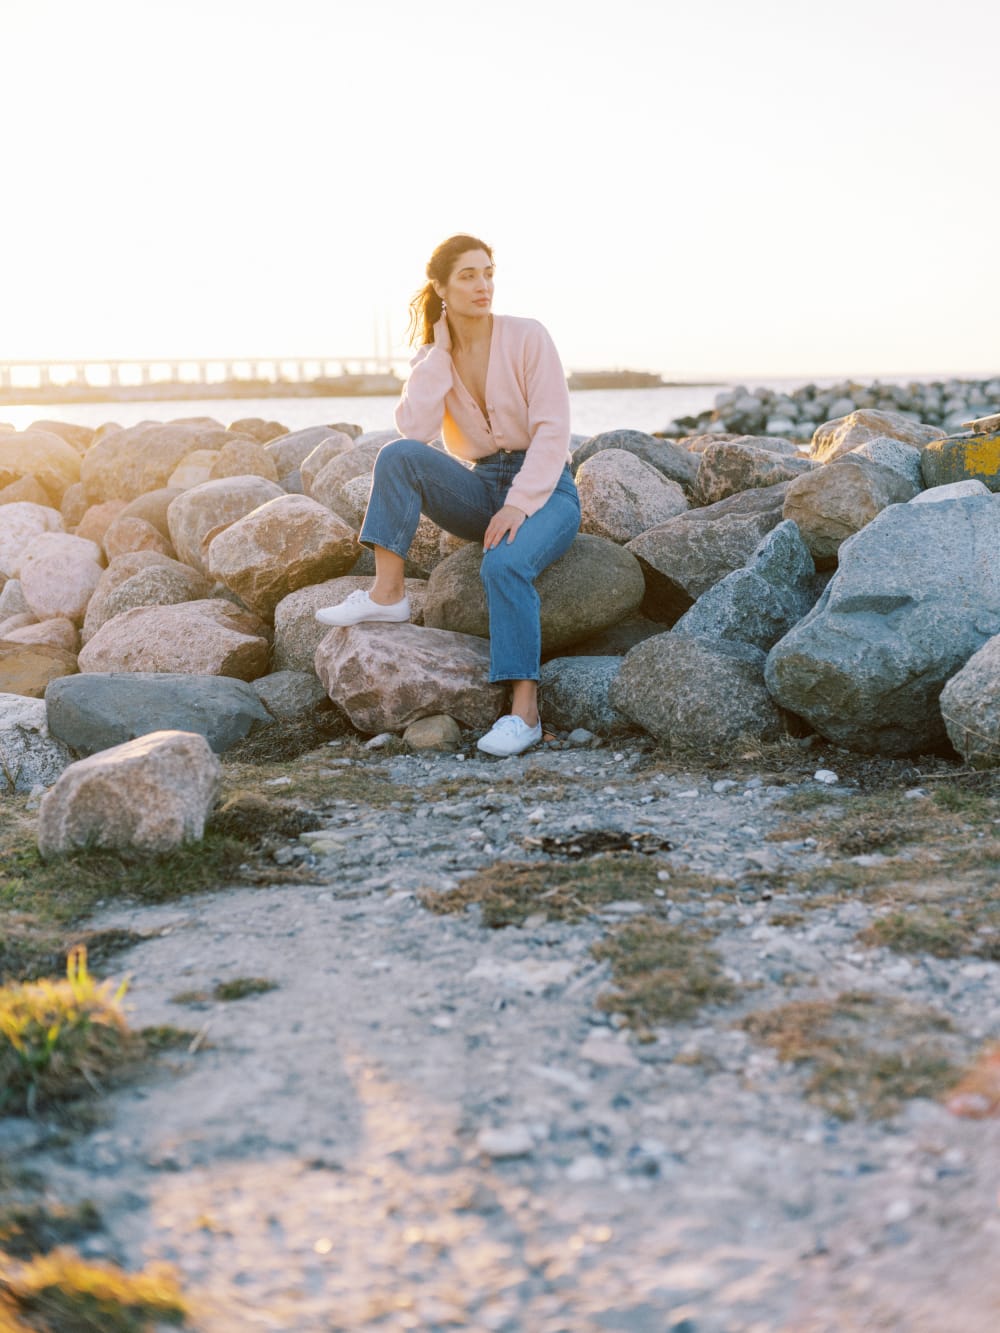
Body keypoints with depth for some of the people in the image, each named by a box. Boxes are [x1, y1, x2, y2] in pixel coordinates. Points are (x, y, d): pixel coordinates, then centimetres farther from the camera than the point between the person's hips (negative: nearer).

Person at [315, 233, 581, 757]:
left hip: (544, 489, -4)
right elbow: (415, 428, -14)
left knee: (504, 563, -36)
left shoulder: (527, 336, -8)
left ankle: (524, 712, -34)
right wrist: (440, 351, -13)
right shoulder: (433, 356, 4)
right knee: (399, 454, -24)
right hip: (481, 487, 4)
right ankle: (387, 594, -24)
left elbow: (552, 431, -15)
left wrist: (519, 504, -25)